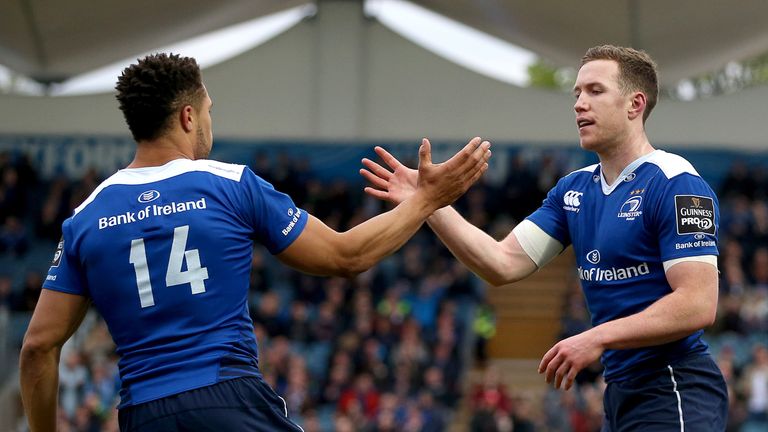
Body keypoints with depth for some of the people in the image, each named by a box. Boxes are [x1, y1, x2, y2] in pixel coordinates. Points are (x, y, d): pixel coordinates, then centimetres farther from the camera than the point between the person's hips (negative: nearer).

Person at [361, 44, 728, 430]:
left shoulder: (677, 186, -13)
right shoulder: (573, 190, 13)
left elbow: (698, 305, -20)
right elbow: (503, 264, 6)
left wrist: (598, 338, -23)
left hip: (672, 396, -8)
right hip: (622, 393, 8)